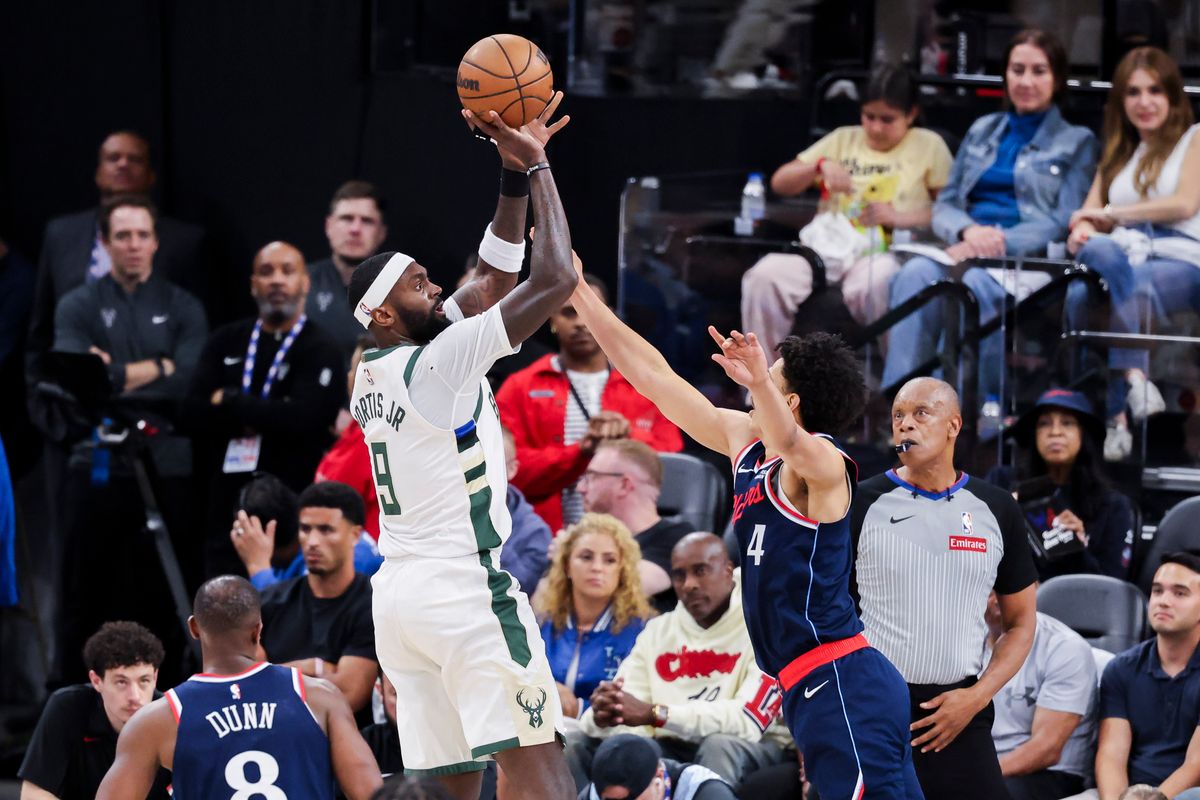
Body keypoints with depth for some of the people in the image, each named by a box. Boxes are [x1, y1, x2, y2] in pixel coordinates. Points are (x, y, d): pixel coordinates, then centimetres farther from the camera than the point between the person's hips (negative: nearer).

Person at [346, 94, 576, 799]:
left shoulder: (374, 373, 14)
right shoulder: (436, 363, -12)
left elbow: (495, 278, 20)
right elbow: (553, 281, -15)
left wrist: (515, 174, 13)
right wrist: (537, 168, -5)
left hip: (400, 594, 9)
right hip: (466, 587, -9)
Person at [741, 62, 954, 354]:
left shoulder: (928, 146, 14)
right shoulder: (843, 140, 24)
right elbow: (780, 183, 19)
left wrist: (898, 217, -10)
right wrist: (820, 166, 0)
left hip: (883, 252, -4)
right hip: (827, 246, 4)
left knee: (872, 284, -42)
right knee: (764, 276, -26)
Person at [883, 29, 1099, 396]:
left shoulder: (1076, 142, 13)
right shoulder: (983, 131, 25)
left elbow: (1064, 222, 0)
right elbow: (944, 205, 18)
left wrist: (1001, 241, -16)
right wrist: (969, 231, -7)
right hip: (966, 248, 3)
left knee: (978, 282, -39)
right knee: (917, 273, -33)